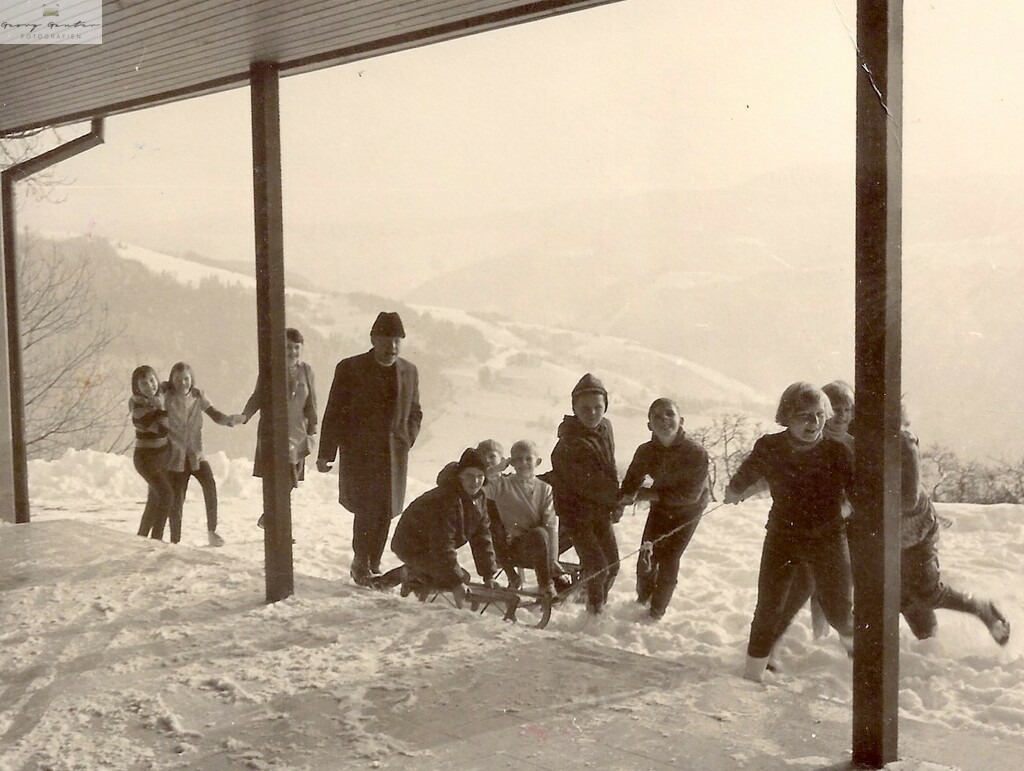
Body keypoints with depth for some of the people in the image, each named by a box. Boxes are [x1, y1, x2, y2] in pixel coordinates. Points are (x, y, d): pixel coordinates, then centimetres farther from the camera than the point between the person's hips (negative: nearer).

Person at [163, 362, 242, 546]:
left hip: (196, 455, 1)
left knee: (210, 485, -22)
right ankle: (175, 541, 20)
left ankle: (212, 531, -9)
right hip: (176, 457, -1)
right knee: (176, 501, 1)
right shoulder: (166, 397, -8)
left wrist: (230, 419, -22)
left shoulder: (198, 396, -2)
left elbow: (216, 415, -3)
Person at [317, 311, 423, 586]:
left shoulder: (409, 371, 8)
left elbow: (415, 413, 20)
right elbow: (334, 414, -2)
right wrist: (326, 453, -4)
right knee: (367, 509, -10)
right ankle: (361, 564, 7)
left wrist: (407, 441, 6)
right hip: (359, 453, -4)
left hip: (393, 455, 4)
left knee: (385, 512, 4)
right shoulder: (350, 368, -4)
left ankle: (373, 565, 17)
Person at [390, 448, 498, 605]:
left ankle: (414, 572, 21)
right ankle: (413, 577, -3)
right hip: (412, 546, -9)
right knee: (461, 579, -19)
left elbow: (482, 537, 1)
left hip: (432, 547, 9)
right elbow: (443, 545, -34)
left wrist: (488, 575, -2)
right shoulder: (446, 499, -32)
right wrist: (456, 582, -33)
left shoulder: (478, 497, -4)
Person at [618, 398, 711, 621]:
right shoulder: (646, 451, -21)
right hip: (661, 506, 3)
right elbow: (632, 481, -10)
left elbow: (691, 494, -29)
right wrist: (622, 501, -29)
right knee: (646, 556, 2)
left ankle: (657, 611, 19)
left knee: (669, 559, -4)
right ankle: (643, 598, 33)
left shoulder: (696, 453, -32)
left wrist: (651, 494, -30)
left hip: (688, 510, -3)